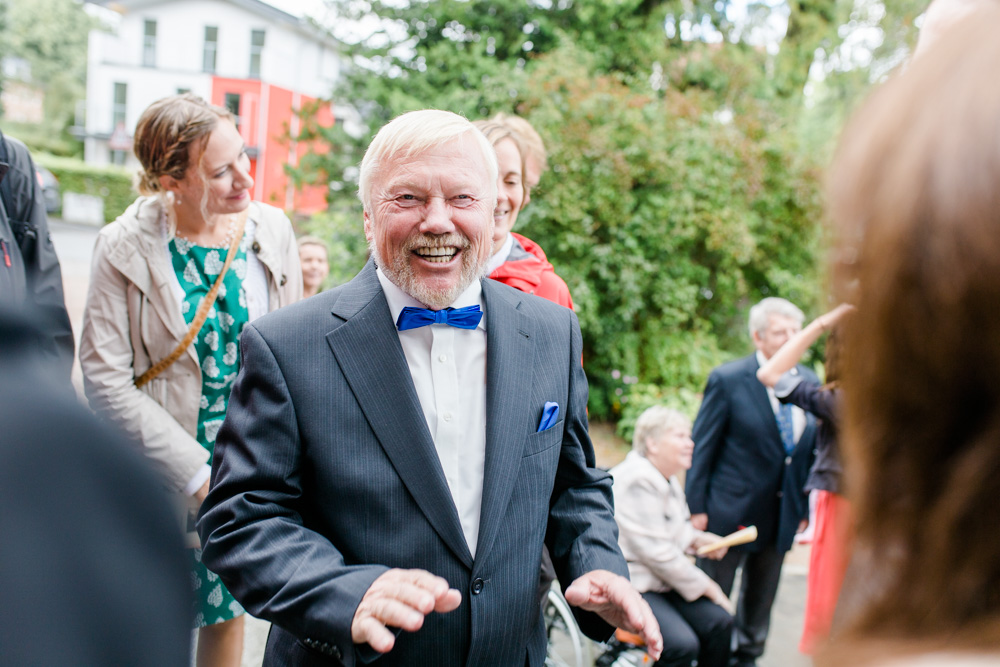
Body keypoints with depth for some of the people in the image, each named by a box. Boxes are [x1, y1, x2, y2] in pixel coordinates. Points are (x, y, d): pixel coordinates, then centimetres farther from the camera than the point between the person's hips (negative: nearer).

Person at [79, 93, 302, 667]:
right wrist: (197, 472, -16)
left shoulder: (272, 230, -4)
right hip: (164, 471, -2)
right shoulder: (126, 246, -13)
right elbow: (106, 379, -14)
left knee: (228, 609, 18)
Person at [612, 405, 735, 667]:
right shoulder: (636, 482, -20)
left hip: (661, 582, 10)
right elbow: (657, 552, -21)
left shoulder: (668, 480, 12)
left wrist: (698, 539, 2)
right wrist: (706, 587, -12)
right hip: (630, 586, -10)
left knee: (720, 621, -7)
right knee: (683, 644, -25)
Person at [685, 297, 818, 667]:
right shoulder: (727, 380, -10)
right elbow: (702, 447, -9)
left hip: (782, 513, 5)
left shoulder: (808, 380, 4)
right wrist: (697, 507, -11)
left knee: (761, 598, 18)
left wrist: (804, 505, 7)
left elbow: (808, 448, 9)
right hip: (730, 509, -5)